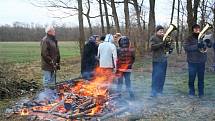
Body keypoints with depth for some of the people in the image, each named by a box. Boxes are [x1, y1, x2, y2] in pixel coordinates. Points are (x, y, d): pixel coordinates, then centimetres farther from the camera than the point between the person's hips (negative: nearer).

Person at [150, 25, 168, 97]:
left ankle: (160, 91, 15)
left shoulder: (163, 38, 19)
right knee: (156, 76, -10)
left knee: (162, 76, 7)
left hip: (164, 59, 7)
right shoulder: (153, 38, -1)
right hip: (157, 60, -7)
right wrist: (161, 43, -20)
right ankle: (154, 92, -8)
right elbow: (152, 47, -16)